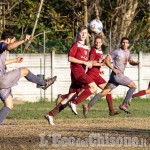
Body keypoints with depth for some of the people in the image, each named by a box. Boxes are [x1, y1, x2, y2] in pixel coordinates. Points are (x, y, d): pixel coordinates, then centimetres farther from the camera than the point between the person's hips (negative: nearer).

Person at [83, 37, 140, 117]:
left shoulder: (127, 51, 20)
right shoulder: (116, 51, -5)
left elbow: (131, 61, 31)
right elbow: (106, 60, -8)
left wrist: (136, 63, 9)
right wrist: (113, 69, -19)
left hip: (120, 75, 8)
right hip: (117, 75, -8)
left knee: (104, 93, 3)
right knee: (133, 86, -4)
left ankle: (88, 106, -2)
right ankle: (124, 105, -5)